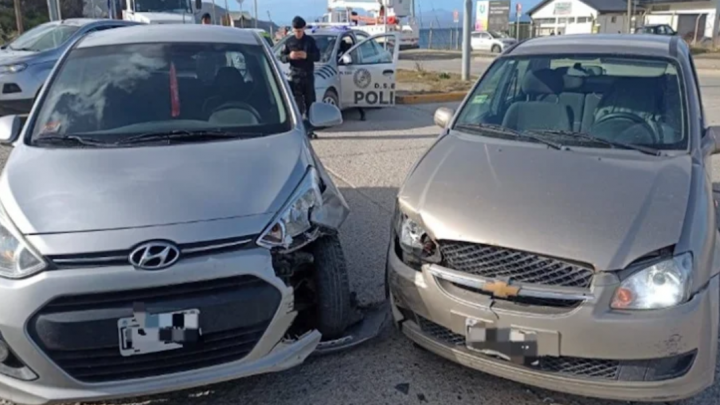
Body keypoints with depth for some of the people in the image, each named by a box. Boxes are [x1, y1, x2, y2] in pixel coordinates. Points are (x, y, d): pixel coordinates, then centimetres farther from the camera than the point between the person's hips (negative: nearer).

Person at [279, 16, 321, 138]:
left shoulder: (310, 40, 6)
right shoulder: (289, 41, 4)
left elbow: (317, 56, 2)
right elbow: (282, 57, 4)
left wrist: (306, 55, -16)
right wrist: (289, 56, -18)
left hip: (308, 75, 2)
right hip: (295, 76, -2)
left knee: (310, 102, 6)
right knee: (298, 103, -8)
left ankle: (309, 129, 14)